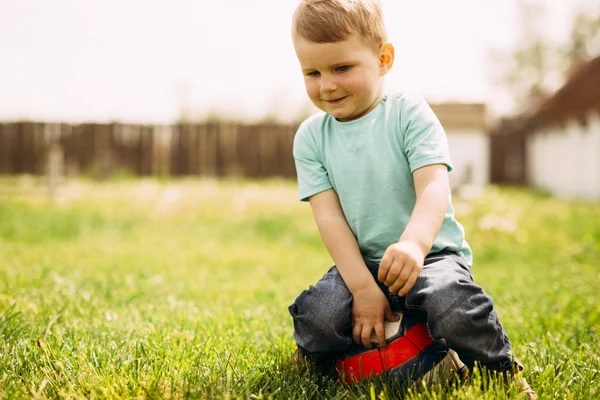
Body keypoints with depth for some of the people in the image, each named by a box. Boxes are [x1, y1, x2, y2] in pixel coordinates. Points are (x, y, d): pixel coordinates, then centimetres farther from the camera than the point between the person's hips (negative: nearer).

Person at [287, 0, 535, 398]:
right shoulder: (311, 137, 1)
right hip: (361, 262, 3)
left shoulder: (409, 112, -7)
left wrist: (413, 243, -42)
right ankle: (317, 357, 12)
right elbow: (329, 216, -6)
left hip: (432, 254, -2)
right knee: (319, 318, -26)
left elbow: (434, 187, -21)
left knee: (454, 310, -33)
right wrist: (362, 288, -18)